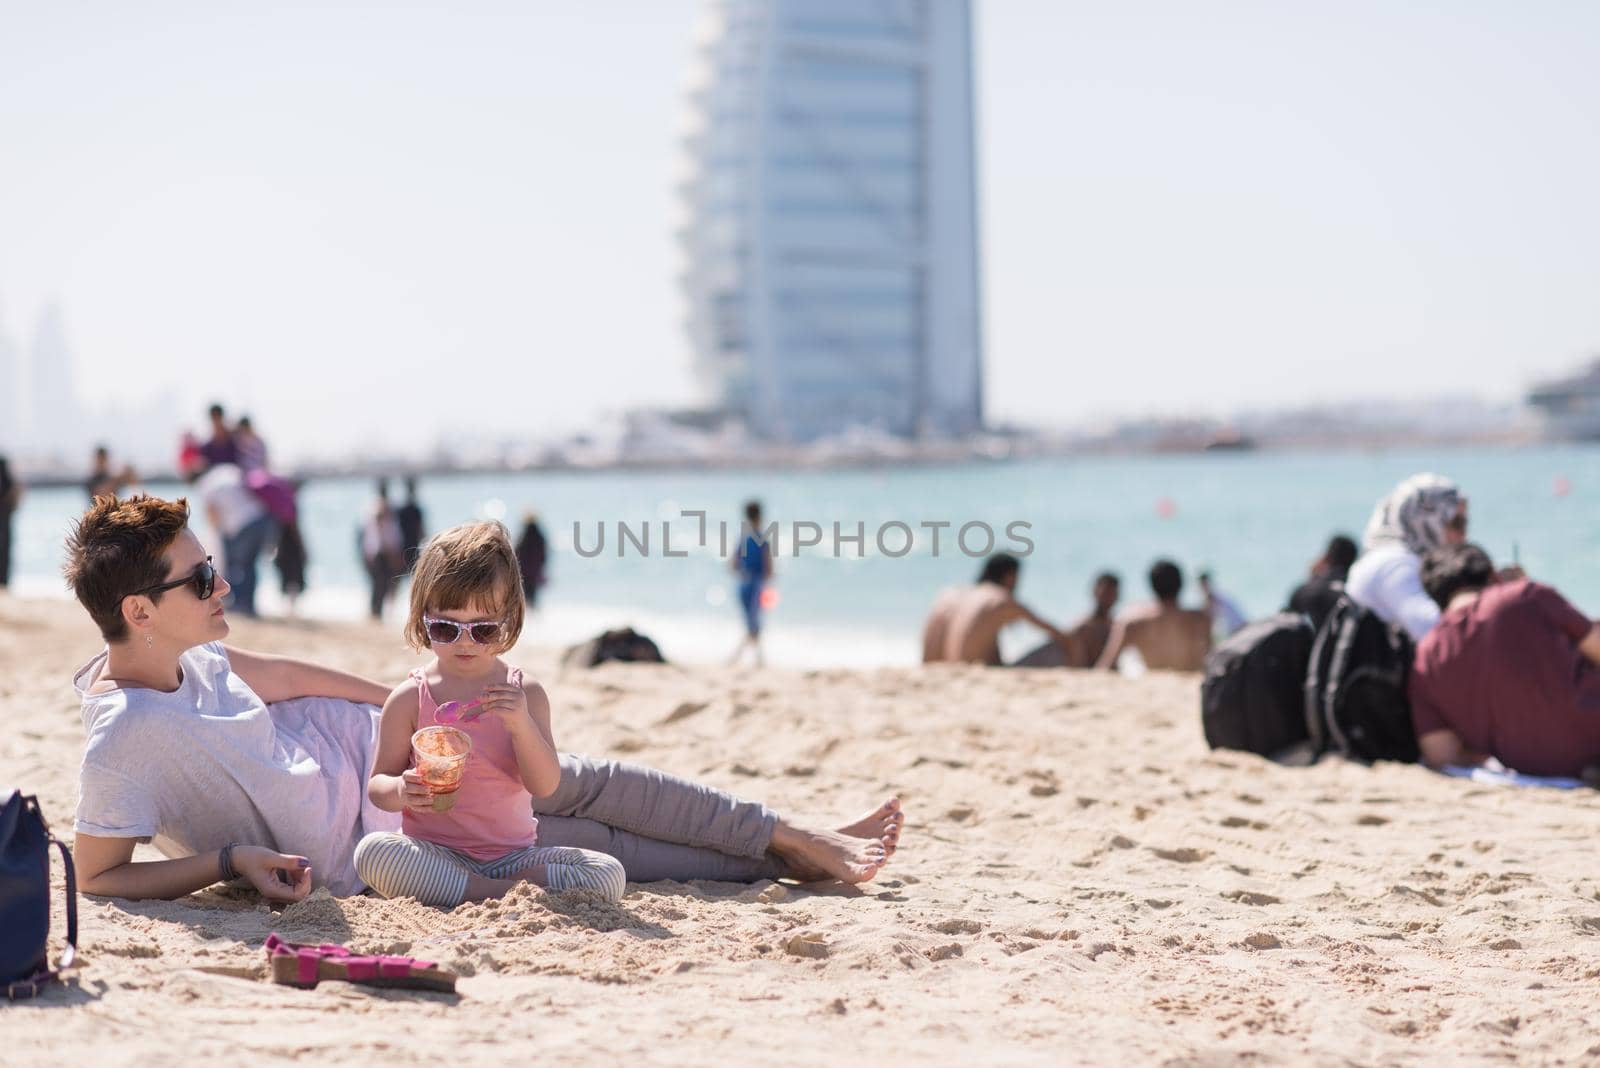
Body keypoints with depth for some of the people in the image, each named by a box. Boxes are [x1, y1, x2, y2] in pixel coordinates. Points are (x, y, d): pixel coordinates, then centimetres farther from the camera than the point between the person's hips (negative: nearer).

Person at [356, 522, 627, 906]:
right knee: (373, 850, -35)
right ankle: (503, 893, -31)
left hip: (513, 853, 1)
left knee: (609, 874, -20)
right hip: (435, 854, -1)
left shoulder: (525, 694, 3)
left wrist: (521, 723, -19)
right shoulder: (410, 699, -1)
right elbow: (377, 785, 2)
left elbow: (545, 785, -3)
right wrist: (401, 790, -22)